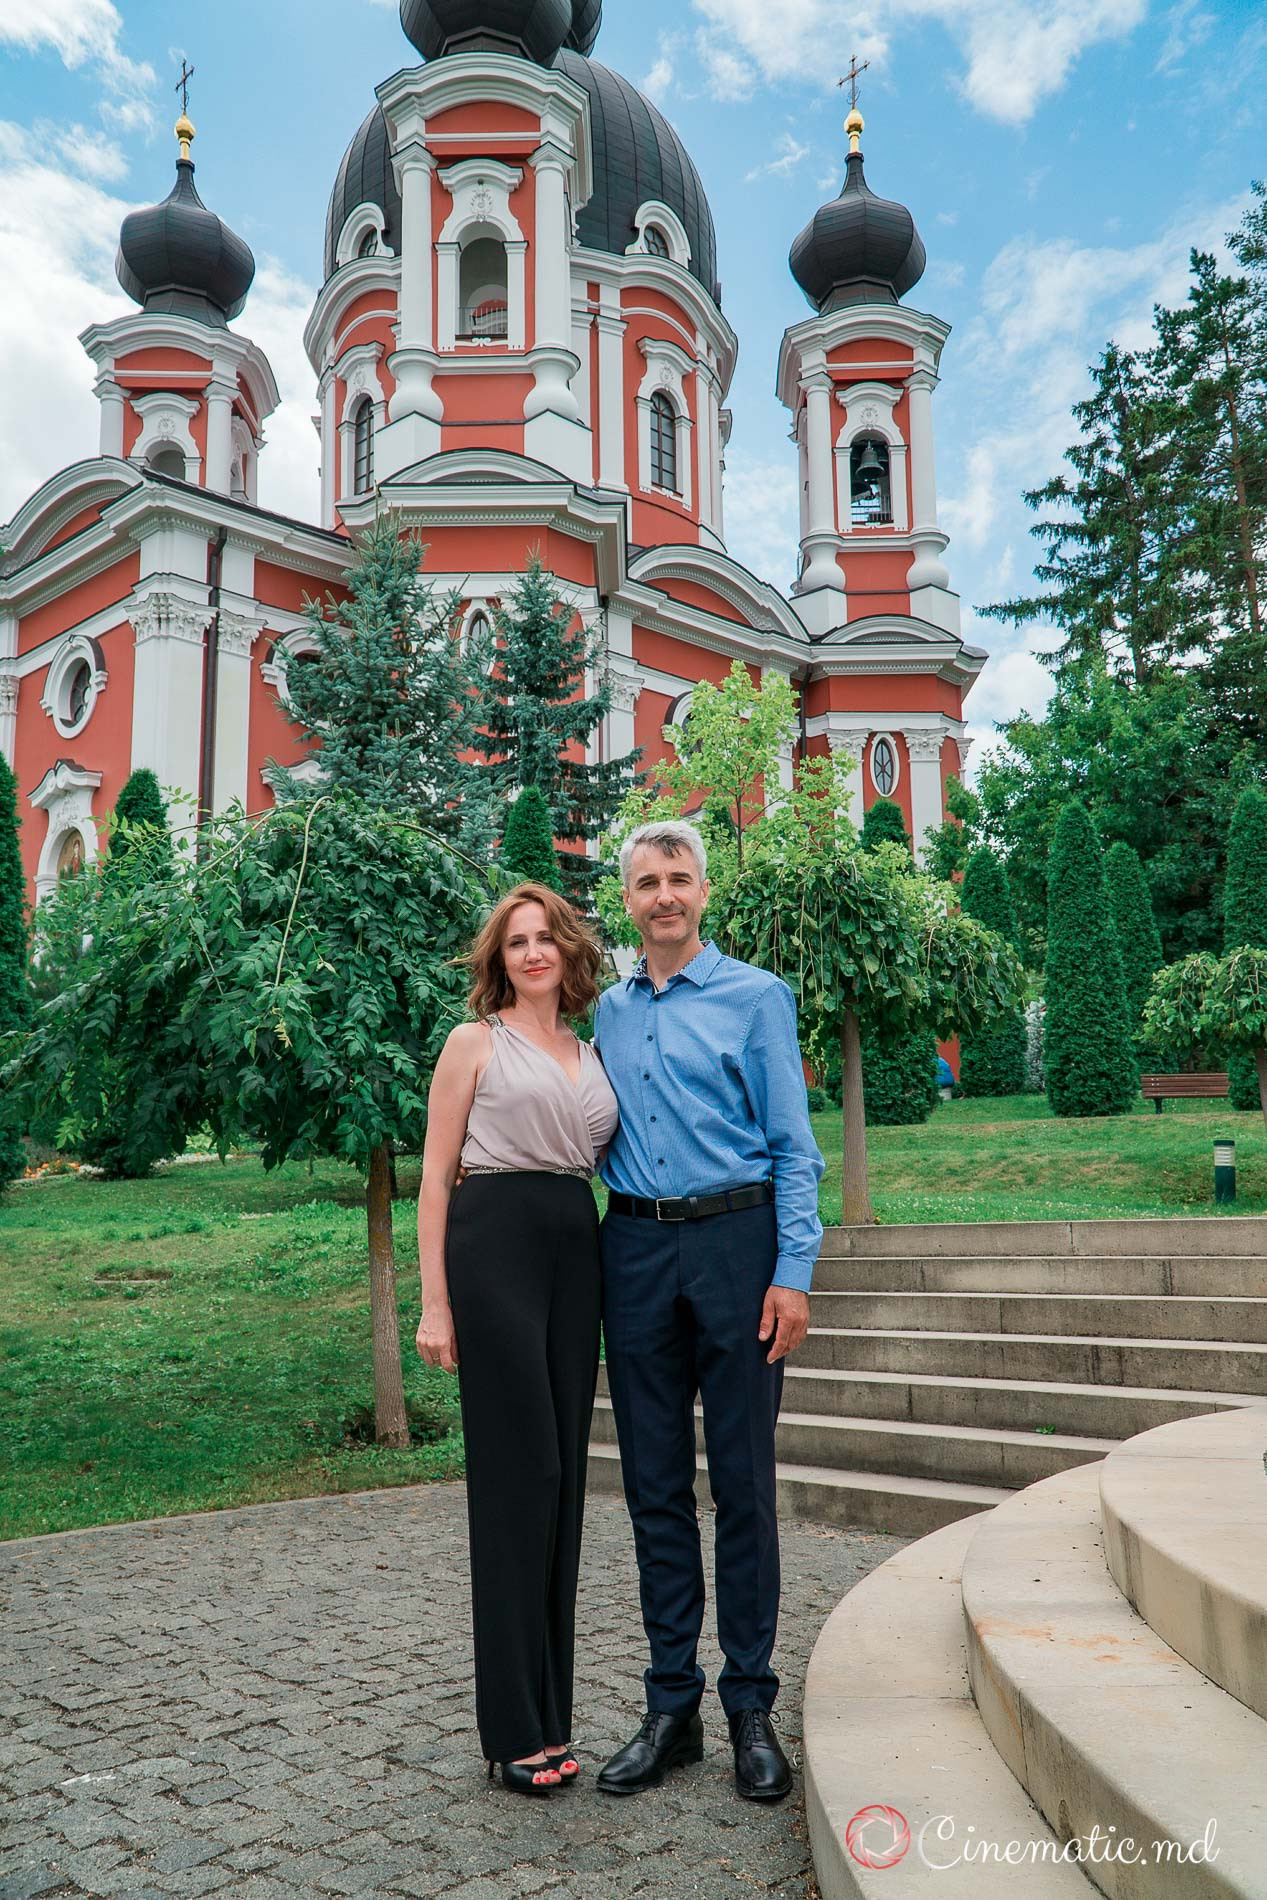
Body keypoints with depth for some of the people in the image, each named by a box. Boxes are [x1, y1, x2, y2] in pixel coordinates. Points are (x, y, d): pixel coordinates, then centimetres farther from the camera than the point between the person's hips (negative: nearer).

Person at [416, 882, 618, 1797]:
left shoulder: (592, 1057, 18)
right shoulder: (476, 1043, 3)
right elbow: (436, 1176, -1)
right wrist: (434, 1302, -8)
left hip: (577, 1250, 5)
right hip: (495, 1242, -5)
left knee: (563, 1476, 8)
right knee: (516, 1474, -4)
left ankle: (550, 1713, 21)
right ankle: (516, 1725, 8)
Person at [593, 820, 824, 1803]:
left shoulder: (757, 997, 1)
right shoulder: (608, 1012, 14)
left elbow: (795, 1146, -3)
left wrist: (793, 1271, -11)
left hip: (734, 1242, -4)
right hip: (635, 1248, 4)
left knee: (743, 1483, 2)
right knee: (656, 1487, 9)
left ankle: (752, 1709, 16)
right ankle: (671, 1707, 21)